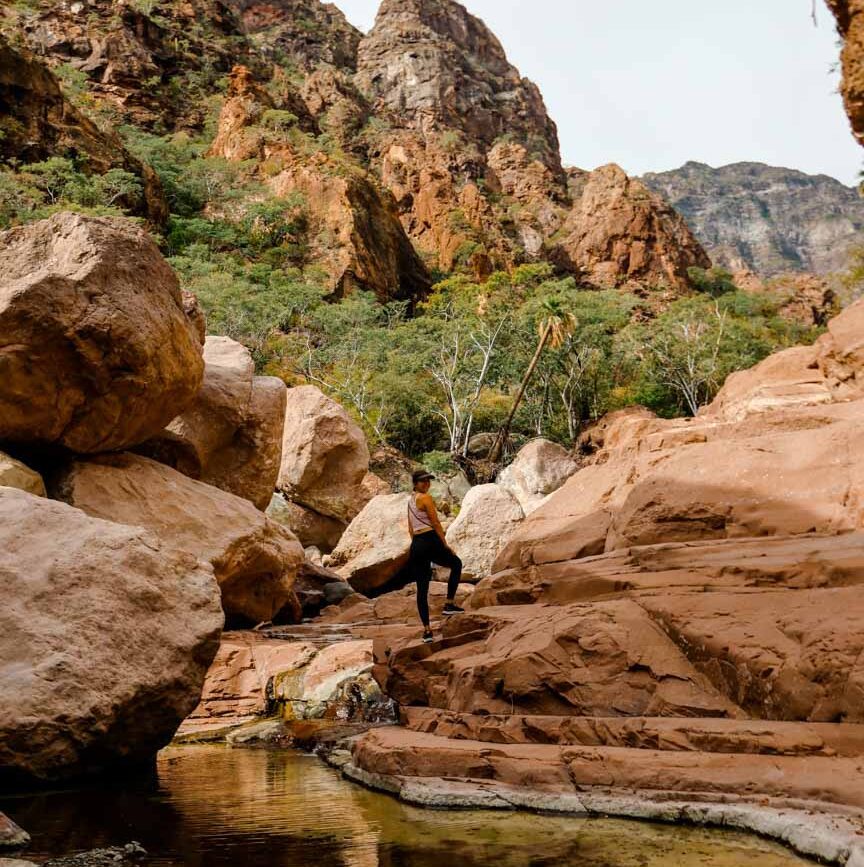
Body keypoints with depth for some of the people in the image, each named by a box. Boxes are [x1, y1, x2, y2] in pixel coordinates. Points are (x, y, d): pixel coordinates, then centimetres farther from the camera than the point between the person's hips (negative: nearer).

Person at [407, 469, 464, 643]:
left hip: (416, 544, 8)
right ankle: (449, 604, 11)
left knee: (422, 588, 6)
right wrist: (445, 545, -5)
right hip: (430, 540, -7)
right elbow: (436, 523, -10)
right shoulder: (426, 498, -7)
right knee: (456, 564, 20)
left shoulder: (410, 500, 18)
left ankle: (427, 630, 4)